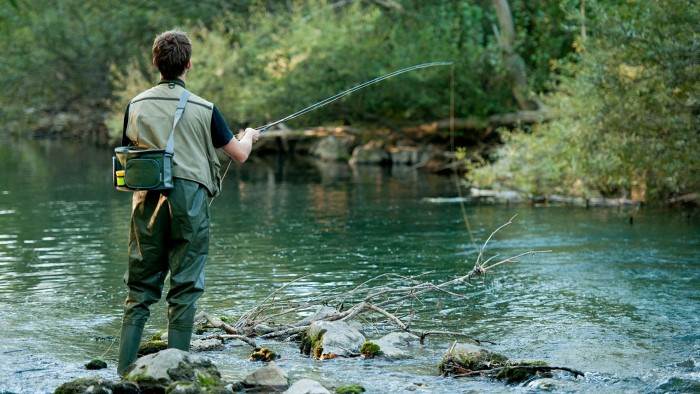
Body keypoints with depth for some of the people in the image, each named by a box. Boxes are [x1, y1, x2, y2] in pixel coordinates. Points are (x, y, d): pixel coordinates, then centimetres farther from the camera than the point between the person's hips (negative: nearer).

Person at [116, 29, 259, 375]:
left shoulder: (137, 106, 5)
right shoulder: (203, 109, -2)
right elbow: (240, 154, 8)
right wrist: (250, 136, 30)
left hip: (147, 202, 3)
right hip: (189, 200, -3)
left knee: (140, 289, 8)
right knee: (184, 289, 3)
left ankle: (125, 372, 2)